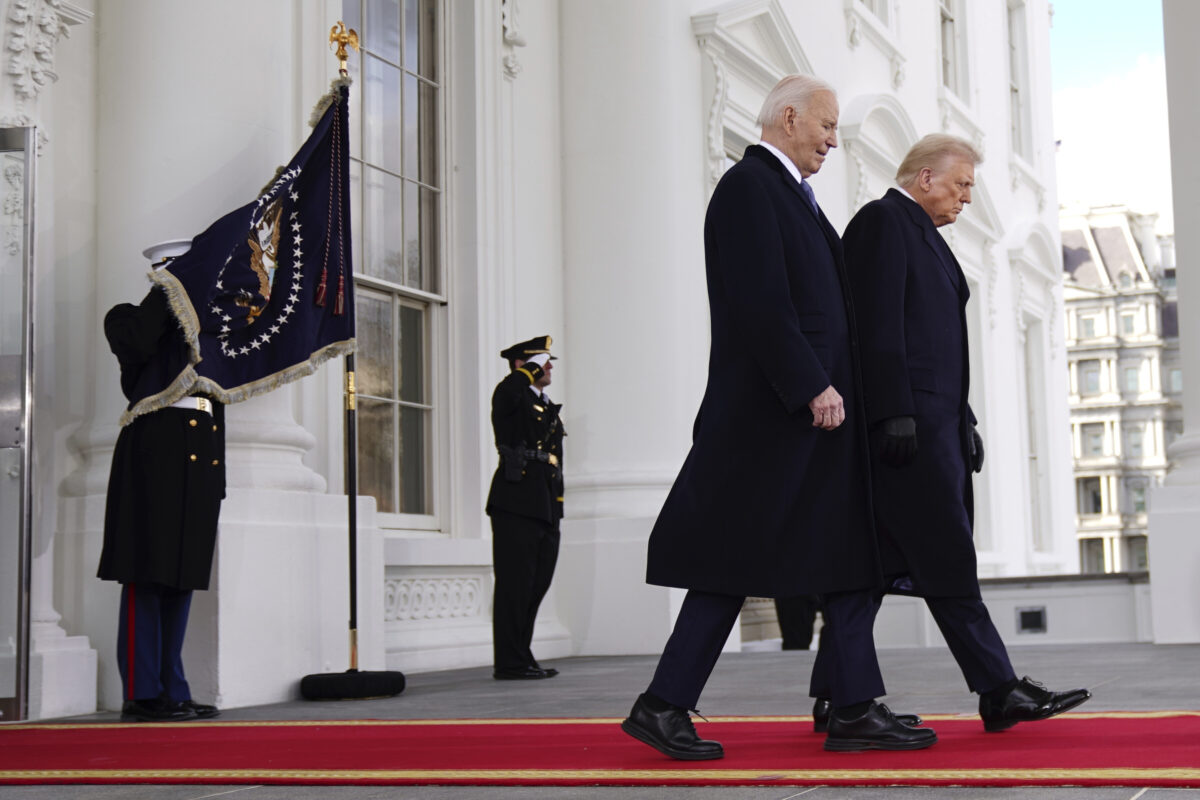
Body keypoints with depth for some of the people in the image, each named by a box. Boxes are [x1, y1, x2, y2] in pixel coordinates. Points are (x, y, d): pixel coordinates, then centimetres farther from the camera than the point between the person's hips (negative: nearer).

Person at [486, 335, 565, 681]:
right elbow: (508, 389, -28)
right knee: (515, 587, -7)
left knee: (535, 587, 11)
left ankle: (521, 657, 18)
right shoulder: (509, 398, -1)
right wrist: (535, 365, -12)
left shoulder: (548, 408, 23)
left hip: (546, 511, 8)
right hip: (516, 508, -8)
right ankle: (510, 662, -2)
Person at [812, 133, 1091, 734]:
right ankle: (998, 691, -4)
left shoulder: (923, 234, 26)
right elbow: (878, 324, -15)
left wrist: (963, 420, 21)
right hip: (905, 421, -10)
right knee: (947, 560, -7)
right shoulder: (882, 221, -4)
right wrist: (895, 415, -21)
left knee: (879, 562, 8)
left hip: (934, 422, 10)